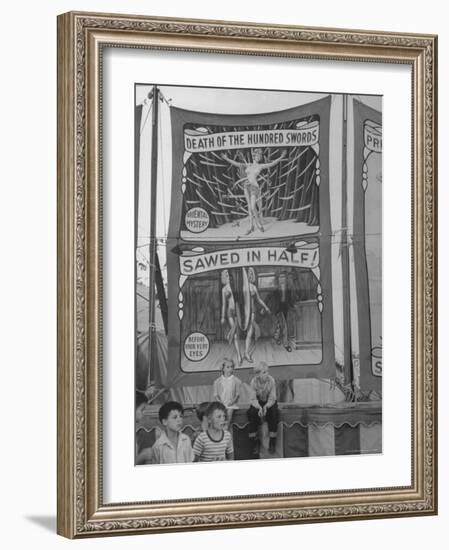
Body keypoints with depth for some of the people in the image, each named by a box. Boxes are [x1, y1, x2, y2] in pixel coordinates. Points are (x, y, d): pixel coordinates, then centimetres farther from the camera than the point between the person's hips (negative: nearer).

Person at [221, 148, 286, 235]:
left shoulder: (261, 166, 2)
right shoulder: (248, 165, 13)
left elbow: (272, 164, -7)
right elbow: (236, 163, 20)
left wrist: (281, 157, -17)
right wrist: (226, 158, 22)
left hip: (254, 187, -4)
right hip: (246, 187, 4)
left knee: (253, 207, -10)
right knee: (249, 207, 6)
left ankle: (259, 223, 13)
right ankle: (251, 226, 11)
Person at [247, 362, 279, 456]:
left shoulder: (271, 380, -17)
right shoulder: (254, 382, -16)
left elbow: (272, 399, -14)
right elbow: (253, 399, -15)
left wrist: (266, 407, -33)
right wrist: (259, 408, -34)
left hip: (269, 403, 0)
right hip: (257, 403, 0)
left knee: (273, 413, -30)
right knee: (252, 413, -28)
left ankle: (272, 442, -17)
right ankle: (255, 442, -18)